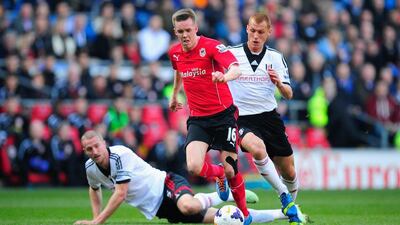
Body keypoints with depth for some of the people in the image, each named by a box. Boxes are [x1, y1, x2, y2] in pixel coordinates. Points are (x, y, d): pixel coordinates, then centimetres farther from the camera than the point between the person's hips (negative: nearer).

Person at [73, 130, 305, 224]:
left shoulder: (119, 155, -19)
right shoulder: (91, 168, 6)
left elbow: (120, 194, -23)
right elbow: (95, 189, 29)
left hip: (168, 185, -6)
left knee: (189, 206, -43)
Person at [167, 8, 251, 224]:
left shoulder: (211, 46, -15)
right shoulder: (174, 53, 3)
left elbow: (236, 69, -32)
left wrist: (225, 76, -54)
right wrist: (174, 94, 38)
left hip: (223, 115, -4)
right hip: (197, 119, 4)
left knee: (230, 170, -4)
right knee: (194, 166, -18)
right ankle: (218, 175, 18)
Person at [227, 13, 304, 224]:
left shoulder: (275, 58, 4)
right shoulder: (231, 54, -3)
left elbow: (288, 95, 4)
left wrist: (279, 83, -19)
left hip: (269, 117, 3)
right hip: (242, 119, -3)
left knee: (289, 173, 7)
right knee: (257, 148, -36)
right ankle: (284, 197, -21)